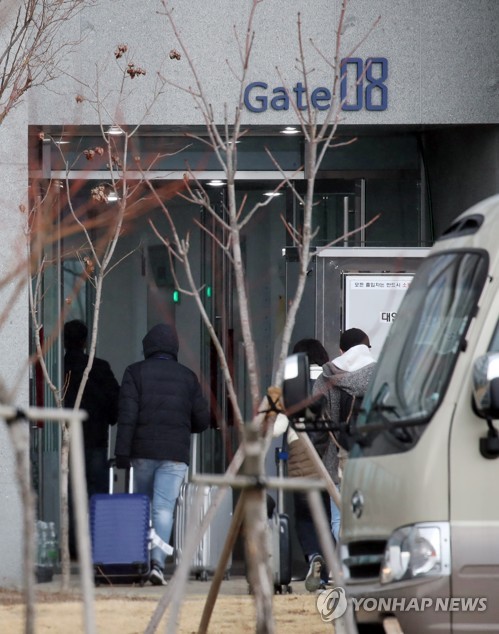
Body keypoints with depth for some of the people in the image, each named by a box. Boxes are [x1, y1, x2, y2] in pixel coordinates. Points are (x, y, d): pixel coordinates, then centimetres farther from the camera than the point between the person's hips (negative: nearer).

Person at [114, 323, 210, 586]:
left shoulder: (135, 372, 2)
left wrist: (122, 452, -10)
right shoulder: (187, 377, 8)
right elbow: (202, 420, 10)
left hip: (143, 452, 0)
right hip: (175, 455, 0)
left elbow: (127, 415, -8)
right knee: (164, 509, -6)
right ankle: (157, 561, -23)